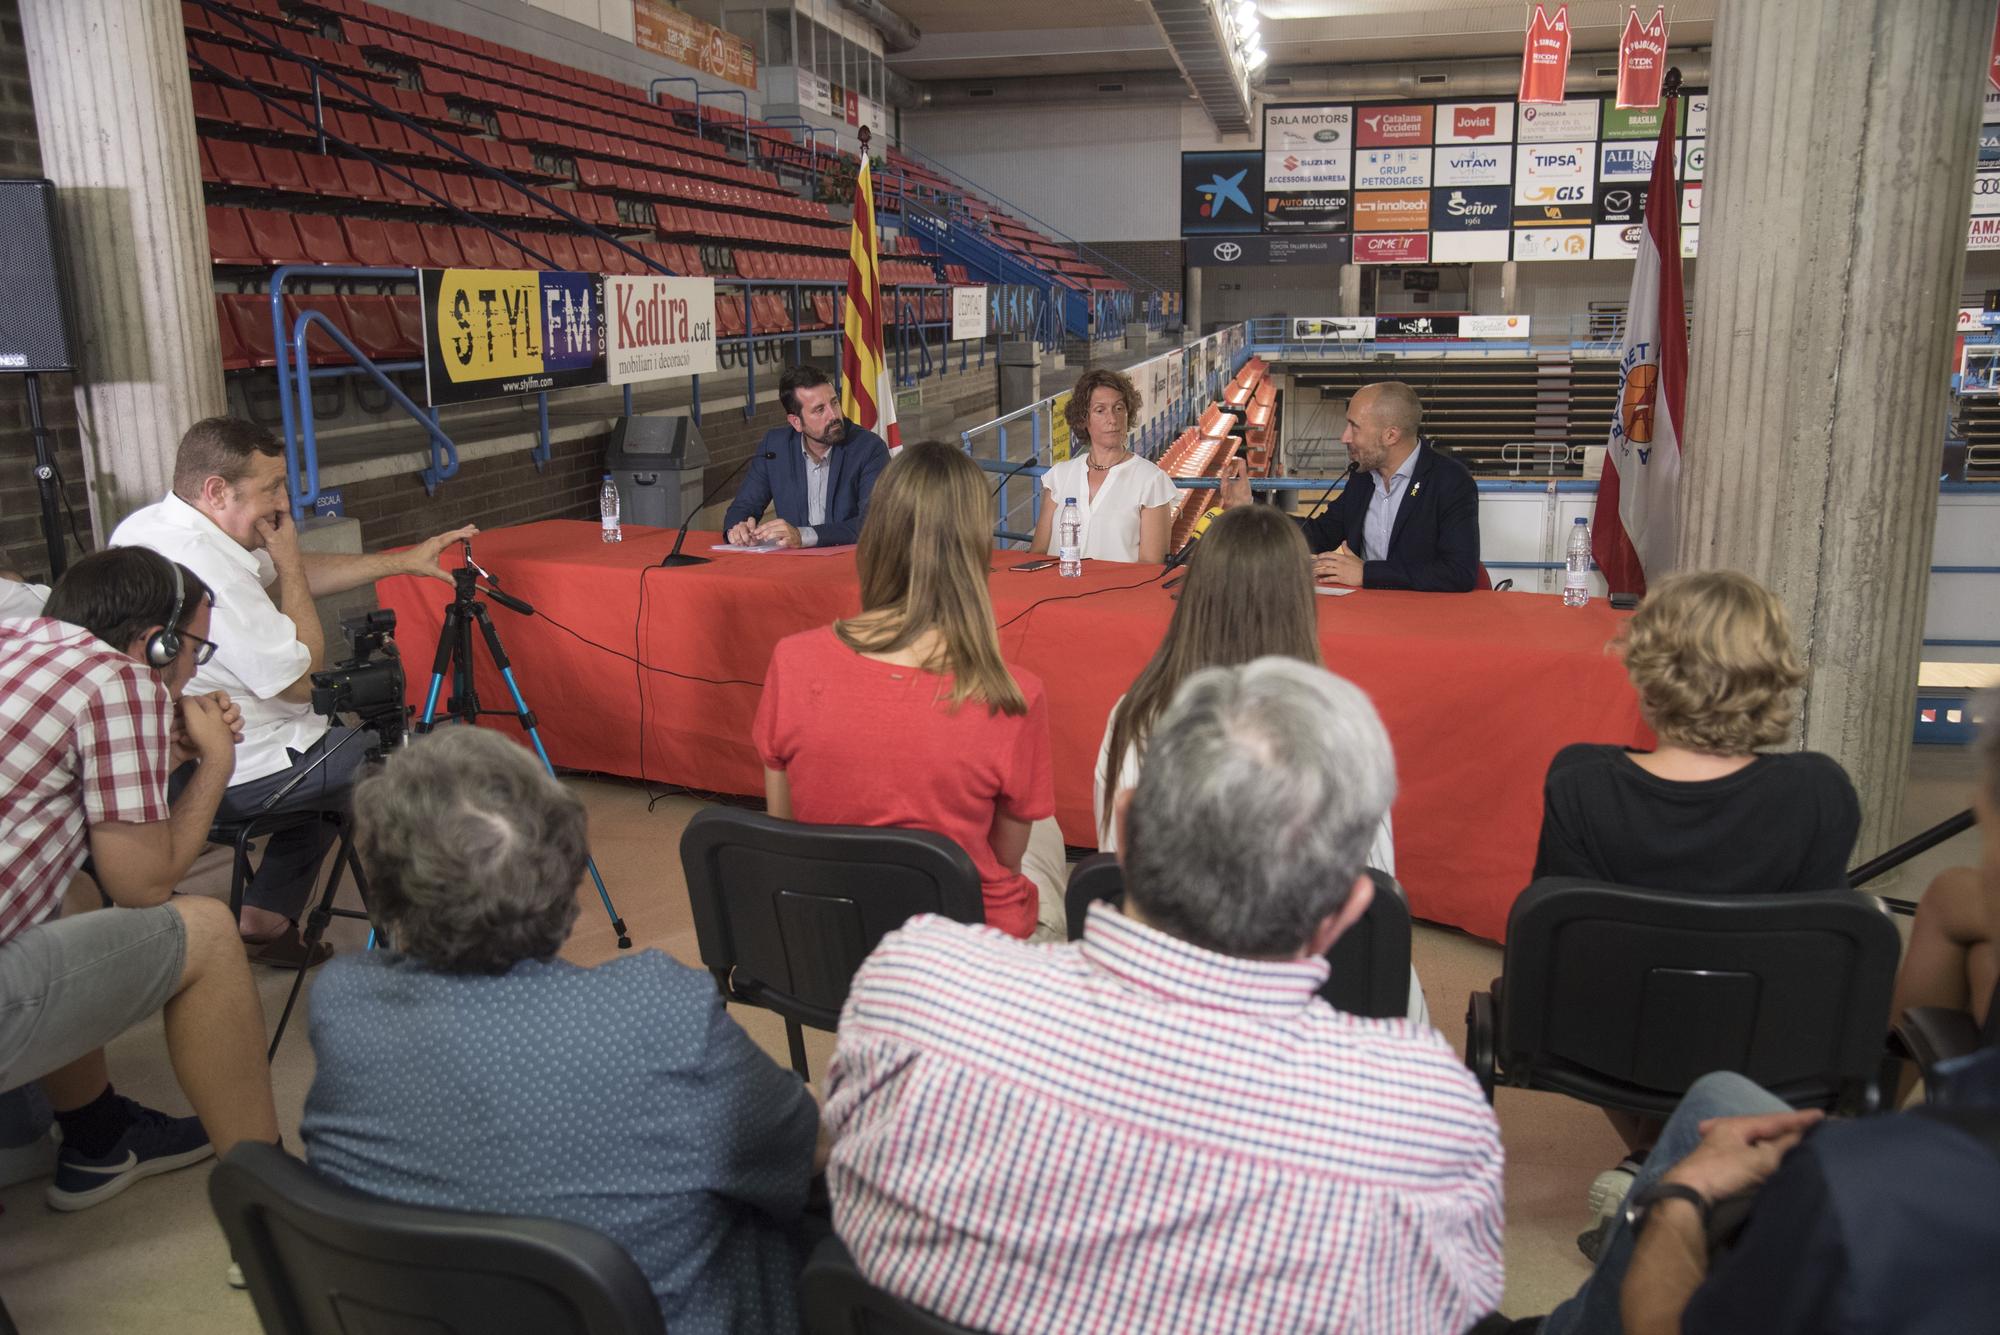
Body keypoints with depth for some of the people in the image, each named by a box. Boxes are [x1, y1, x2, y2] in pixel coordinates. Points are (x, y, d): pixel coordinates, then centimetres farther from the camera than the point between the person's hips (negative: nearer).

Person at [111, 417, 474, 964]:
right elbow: (302, 683, -20)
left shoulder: (145, 526, 4)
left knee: (333, 746, 31)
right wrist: (287, 562, -14)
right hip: (238, 777, -10)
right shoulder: (207, 568, -28)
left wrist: (404, 562, 7)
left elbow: (300, 576, 11)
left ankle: (264, 919, 27)